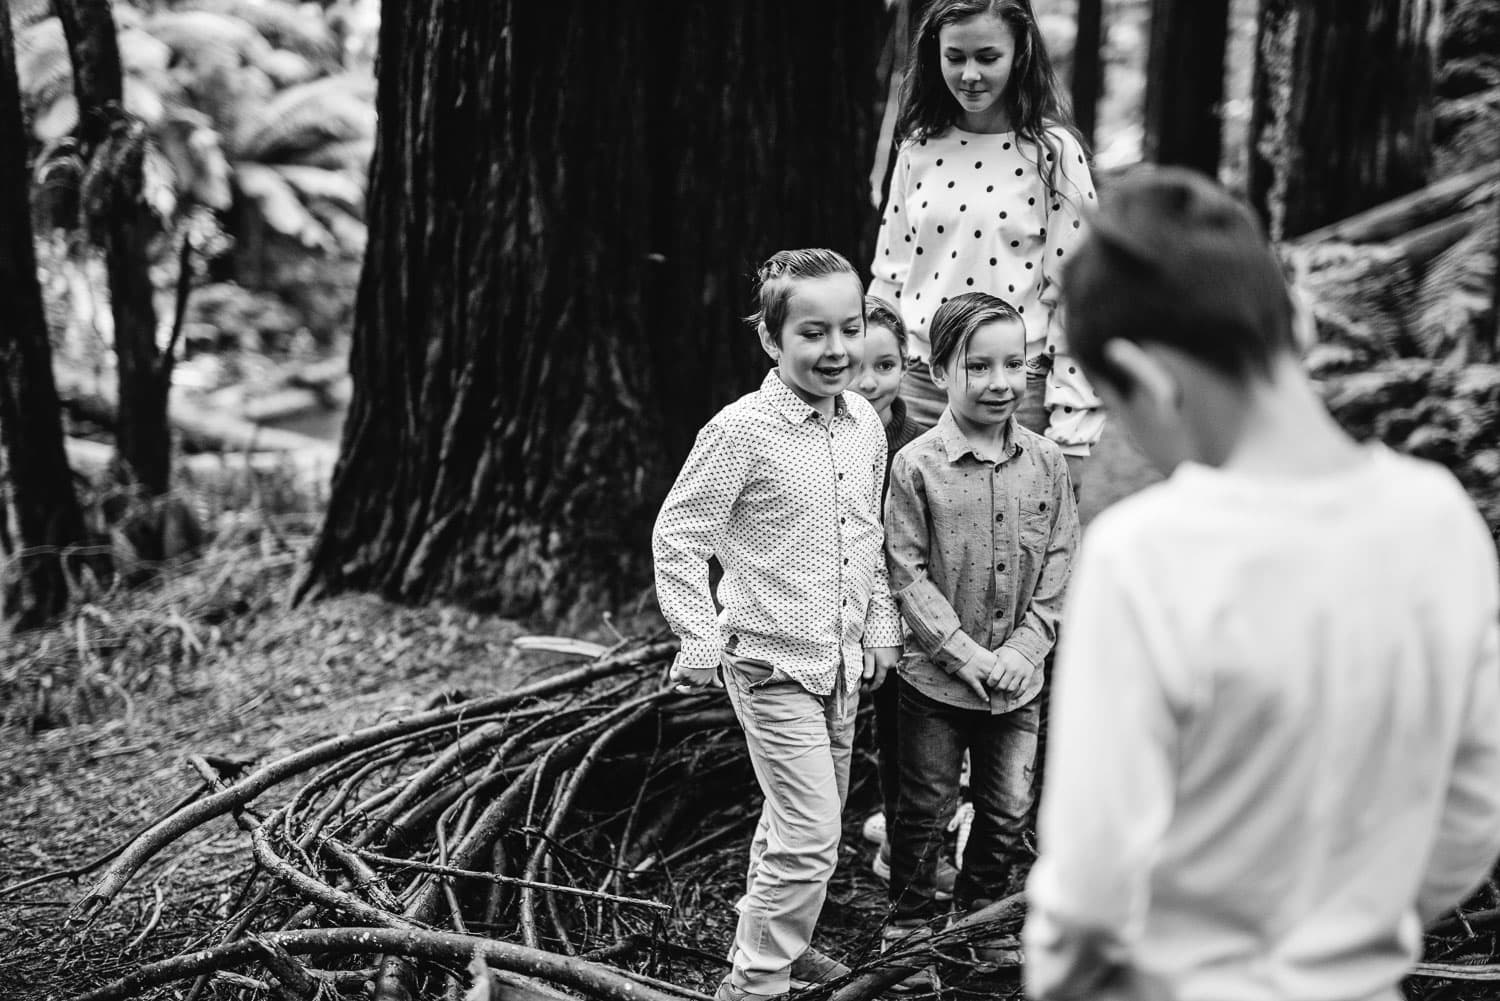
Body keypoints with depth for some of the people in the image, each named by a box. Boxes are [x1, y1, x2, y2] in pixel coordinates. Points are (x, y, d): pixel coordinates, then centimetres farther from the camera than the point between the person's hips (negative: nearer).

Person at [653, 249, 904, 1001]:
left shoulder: (866, 424, 2)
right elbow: (677, 535, -14)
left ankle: (772, 939, 41)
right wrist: (700, 641, -16)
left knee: (801, 818, 21)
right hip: (772, 663, -7)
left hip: (839, 660, 7)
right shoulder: (742, 431, -18)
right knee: (811, 837, -8)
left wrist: (880, 623, 15)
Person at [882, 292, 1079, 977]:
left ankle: (980, 913, 34)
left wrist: (1024, 647, -9)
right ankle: (910, 919, 28)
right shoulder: (916, 466, -12)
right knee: (925, 809, 10)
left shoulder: (1046, 463, -1)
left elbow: (1059, 565, 2)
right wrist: (967, 654, -16)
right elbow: (907, 573, -12)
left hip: (1018, 681, 3)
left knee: (1008, 812, 13)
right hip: (935, 677, -3)